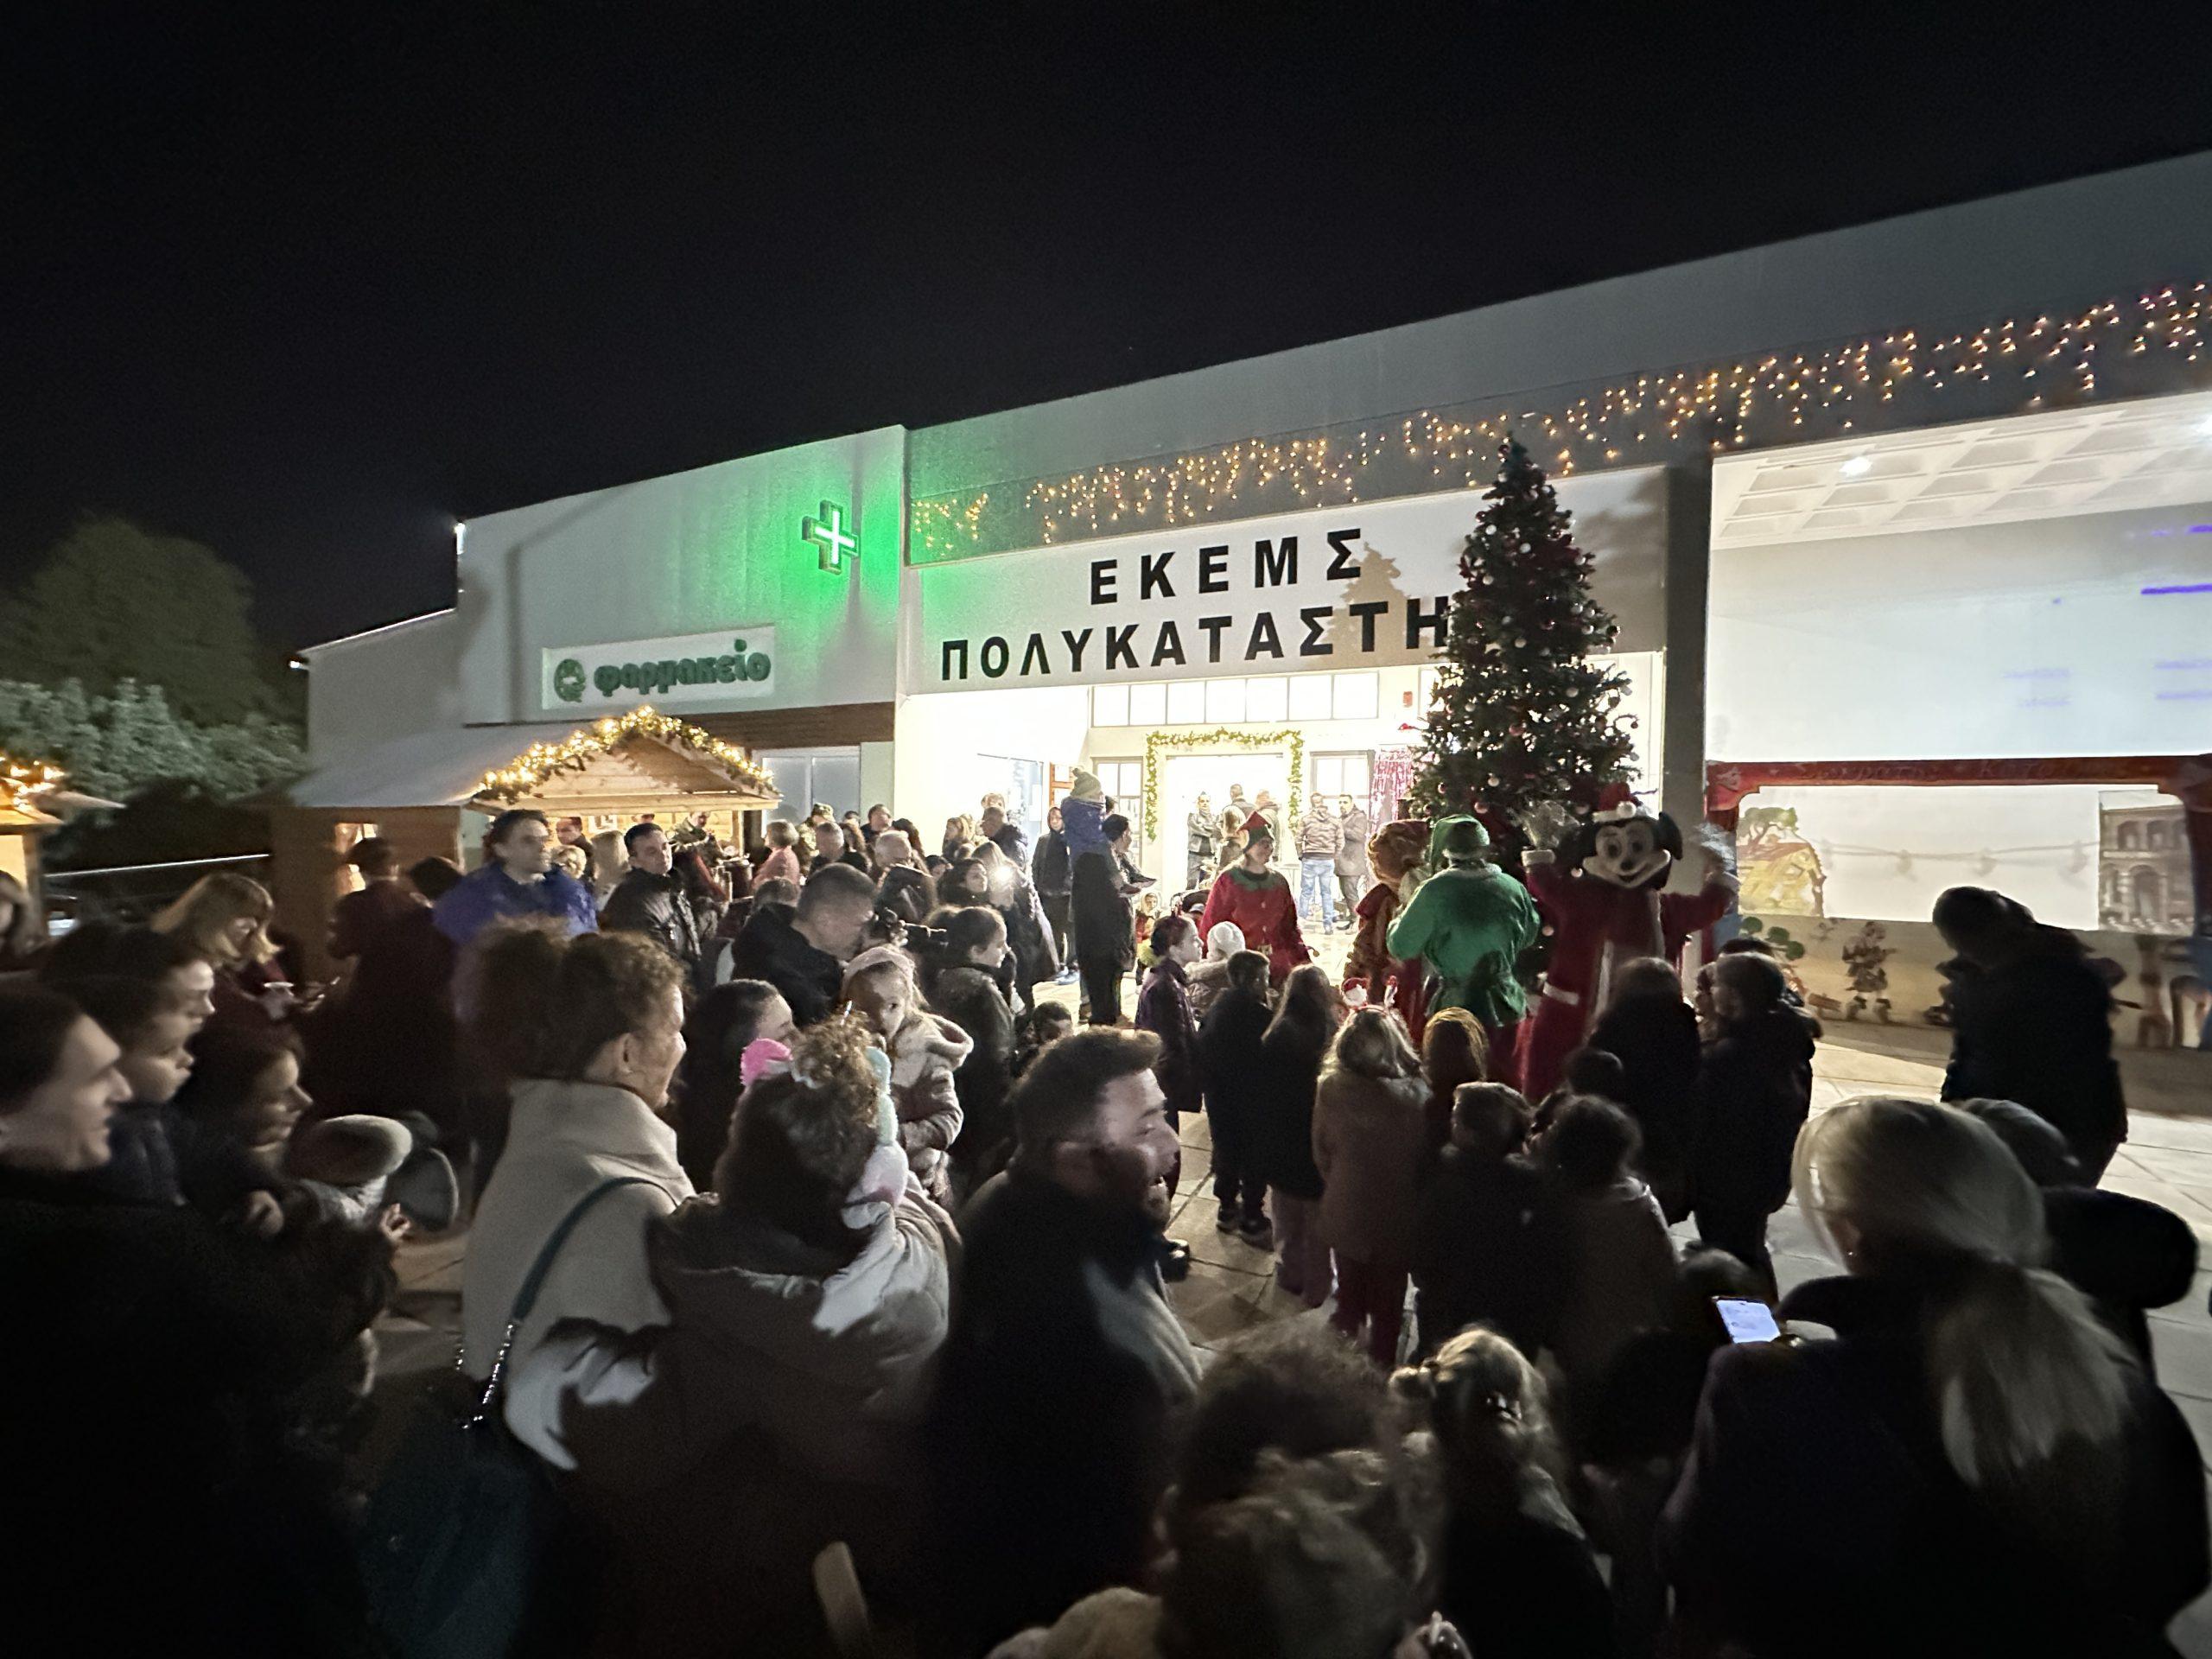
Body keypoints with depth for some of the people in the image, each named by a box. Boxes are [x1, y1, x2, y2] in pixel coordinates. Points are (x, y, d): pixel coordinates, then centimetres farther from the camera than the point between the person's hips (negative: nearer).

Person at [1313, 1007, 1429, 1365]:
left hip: (1344, 1210, 2)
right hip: (1395, 1215, -2)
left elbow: (1321, 1153, -8)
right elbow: (1427, 1159, -15)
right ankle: (1381, 1361, 46)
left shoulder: (1330, 1088, -24)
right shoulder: (1414, 1095, -31)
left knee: (1351, 1289, 29)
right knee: (1388, 1295, 26)